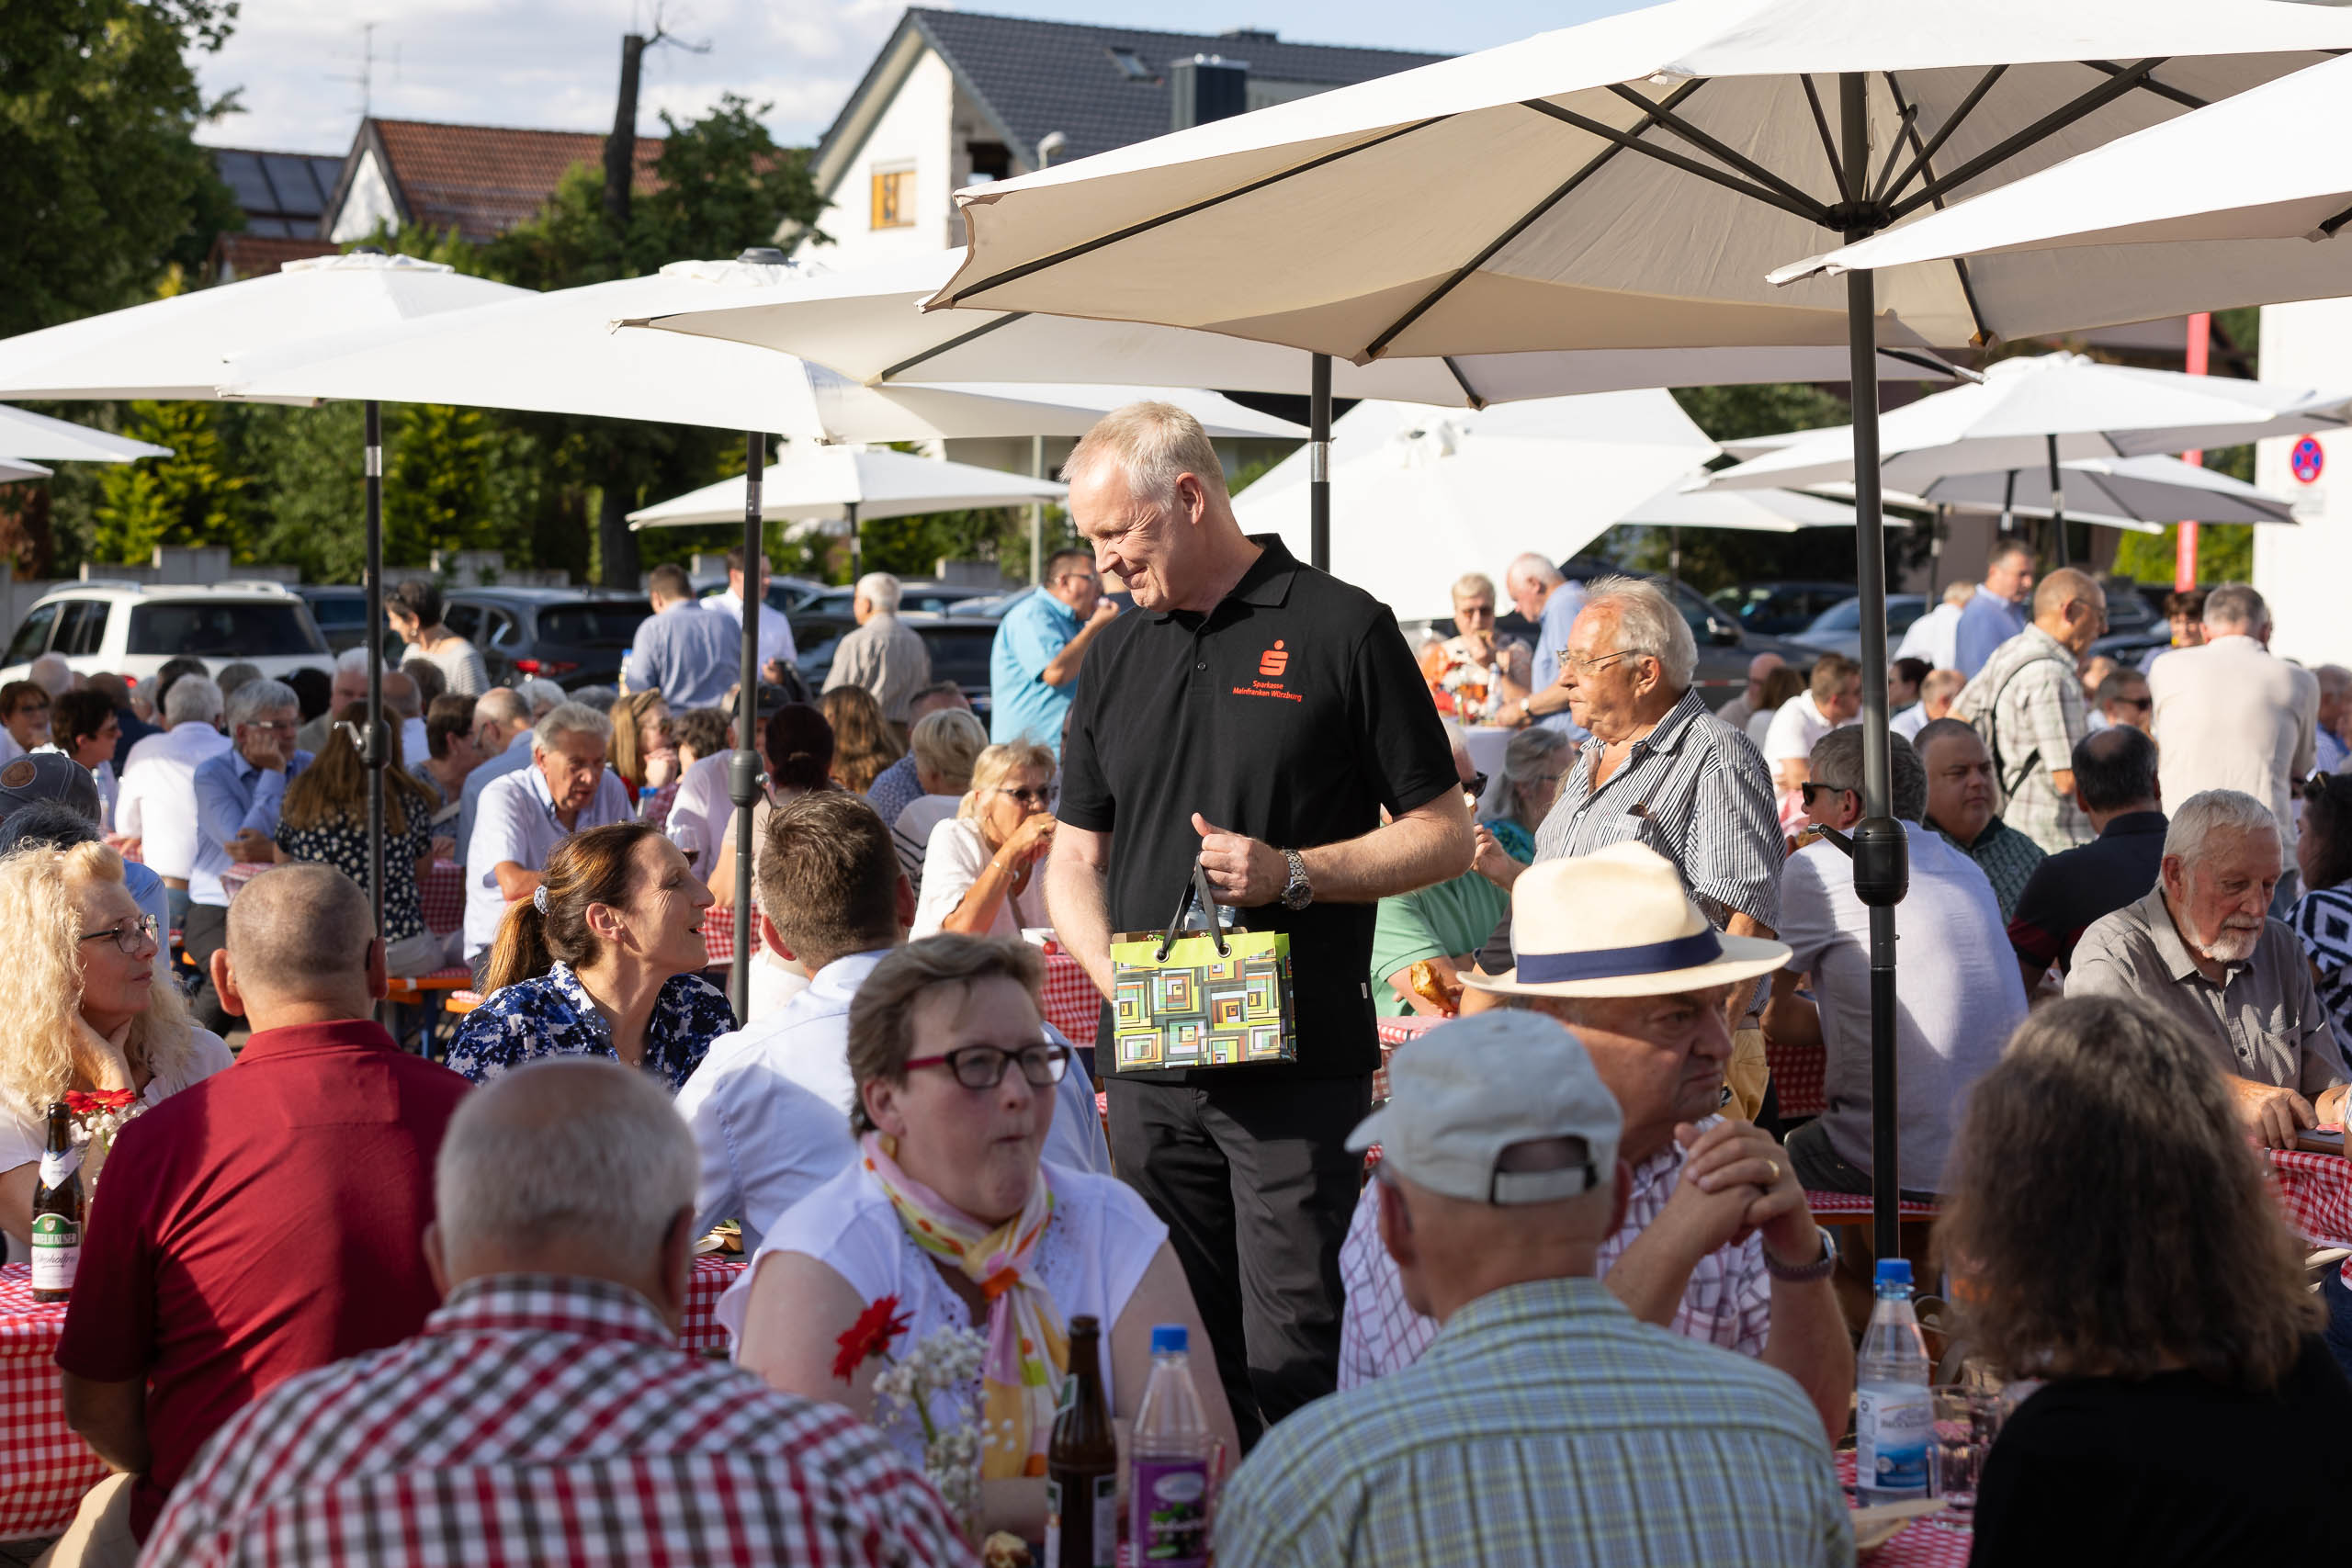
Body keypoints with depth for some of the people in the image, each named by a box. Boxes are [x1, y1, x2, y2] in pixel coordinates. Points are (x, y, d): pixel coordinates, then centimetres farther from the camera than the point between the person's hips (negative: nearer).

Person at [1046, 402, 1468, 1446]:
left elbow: (1445, 836, 1)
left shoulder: (1341, 631, -1)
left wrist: (1294, 873, -14)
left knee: (1293, 1362, -6)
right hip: (1152, 1067, 5)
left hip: (1300, 1066, -5)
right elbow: (1074, 860, 17)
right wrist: (1117, 971, -3)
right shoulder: (1115, 656, 15)